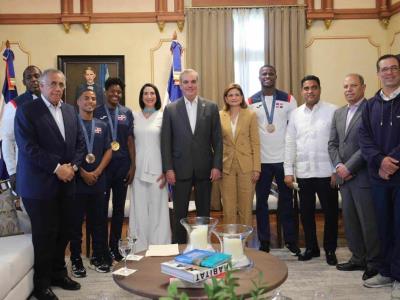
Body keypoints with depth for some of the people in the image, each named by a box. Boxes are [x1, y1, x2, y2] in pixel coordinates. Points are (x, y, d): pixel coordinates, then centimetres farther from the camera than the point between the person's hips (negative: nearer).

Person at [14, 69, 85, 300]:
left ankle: (59, 273, 30)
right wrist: (56, 168, -17)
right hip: (40, 184, -5)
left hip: (66, 183, 6)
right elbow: (28, 147, -16)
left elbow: (80, 142, 11)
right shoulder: (26, 111, -7)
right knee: (45, 234, 4)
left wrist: (73, 166, -5)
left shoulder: (70, 110, 12)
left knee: (64, 231, 11)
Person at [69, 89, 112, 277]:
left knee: (98, 221, 9)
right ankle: (76, 260, 14)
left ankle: (97, 258, 21)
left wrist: (97, 172, -5)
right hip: (77, 180, -3)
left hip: (99, 181, 4)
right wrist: (83, 173, -12)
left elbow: (108, 151, 8)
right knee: (76, 222, 4)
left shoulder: (102, 126, 11)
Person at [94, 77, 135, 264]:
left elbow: (130, 140, 5)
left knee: (119, 207, 11)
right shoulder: (96, 113, 1)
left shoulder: (127, 113, 6)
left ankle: (114, 246, 25)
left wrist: (132, 166, 1)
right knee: (102, 207, 4)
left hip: (122, 165, 2)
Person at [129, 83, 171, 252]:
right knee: (139, 208, 7)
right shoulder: (134, 117, 7)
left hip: (157, 168, -2)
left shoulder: (163, 116, 0)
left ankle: (159, 247, 14)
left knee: (157, 208, 2)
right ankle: (140, 247, 18)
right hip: (138, 169, 2)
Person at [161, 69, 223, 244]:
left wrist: (217, 166, -4)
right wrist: (168, 169, -6)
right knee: (179, 213, 7)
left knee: (204, 212, 11)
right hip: (180, 169, -1)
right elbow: (165, 141, 0)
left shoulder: (211, 107, 3)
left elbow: (217, 140, 3)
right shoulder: (170, 109, 2)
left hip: (205, 169, 1)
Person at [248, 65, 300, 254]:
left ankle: (291, 241, 21)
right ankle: (264, 243, 17)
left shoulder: (288, 100, 2)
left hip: (284, 158, 0)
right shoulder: (251, 102, 3)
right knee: (261, 201, 6)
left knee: (286, 200, 8)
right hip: (261, 160, 1)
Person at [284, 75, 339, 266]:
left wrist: (337, 170, -10)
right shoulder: (295, 114, 6)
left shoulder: (333, 111, -4)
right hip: (303, 172, 3)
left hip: (326, 172, -3)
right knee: (306, 212, 12)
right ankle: (311, 247, 28)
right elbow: (290, 144, 6)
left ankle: (330, 249, 24)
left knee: (330, 212, 7)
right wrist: (288, 171, 2)